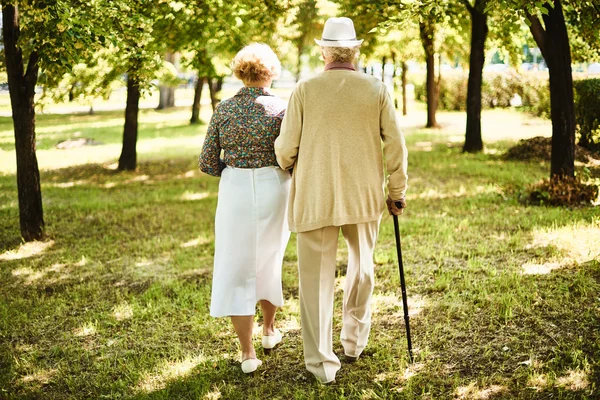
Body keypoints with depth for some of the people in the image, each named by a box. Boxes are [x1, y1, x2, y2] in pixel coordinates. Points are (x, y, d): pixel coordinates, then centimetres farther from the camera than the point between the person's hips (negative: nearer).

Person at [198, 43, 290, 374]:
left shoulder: (223, 108, 0)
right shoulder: (279, 109, -8)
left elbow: (207, 163, 1)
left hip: (234, 190, 0)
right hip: (272, 189, 0)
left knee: (235, 268, 6)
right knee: (267, 259, 23)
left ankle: (248, 353, 3)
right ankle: (269, 329, 39)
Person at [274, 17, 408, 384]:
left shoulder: (305, 89, -6)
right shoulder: (377, 90, -2)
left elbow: (285, 148, -5)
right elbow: (396, 146, -1)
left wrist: (288, 167, 18)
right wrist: (397, 193, 11)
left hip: (315, 197, -2)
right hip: (364, 196, 2)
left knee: (317, 276, 5)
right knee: (362, 265, 23)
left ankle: (322, 362, 7)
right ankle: (355, 340, 36)